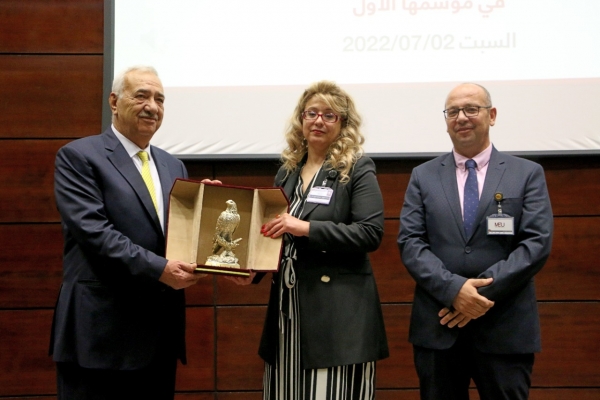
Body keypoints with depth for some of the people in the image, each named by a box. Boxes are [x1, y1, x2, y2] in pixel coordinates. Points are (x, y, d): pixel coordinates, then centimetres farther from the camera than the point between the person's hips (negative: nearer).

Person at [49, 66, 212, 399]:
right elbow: (92, 230, -16)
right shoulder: (79, 157, -4)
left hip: (161, 329, 6)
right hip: (102, 330, -6)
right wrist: (157, 268, -22)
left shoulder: (173, 166, 16)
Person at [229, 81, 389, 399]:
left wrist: (307, 227, -20)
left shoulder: (357, 169, -3)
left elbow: (371, 233, -14)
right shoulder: (287, 173, 14)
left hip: (338, 310, -6)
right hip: (288, 306, 6)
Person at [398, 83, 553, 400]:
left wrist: (485, 293, -15)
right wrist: (453, 289, -16)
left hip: (506, 326, -1)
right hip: (438, 325, 1)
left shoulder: (528, 174, 5)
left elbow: (538, 243, -5)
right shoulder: (423, 176, 9)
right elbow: (410, 243, -1)